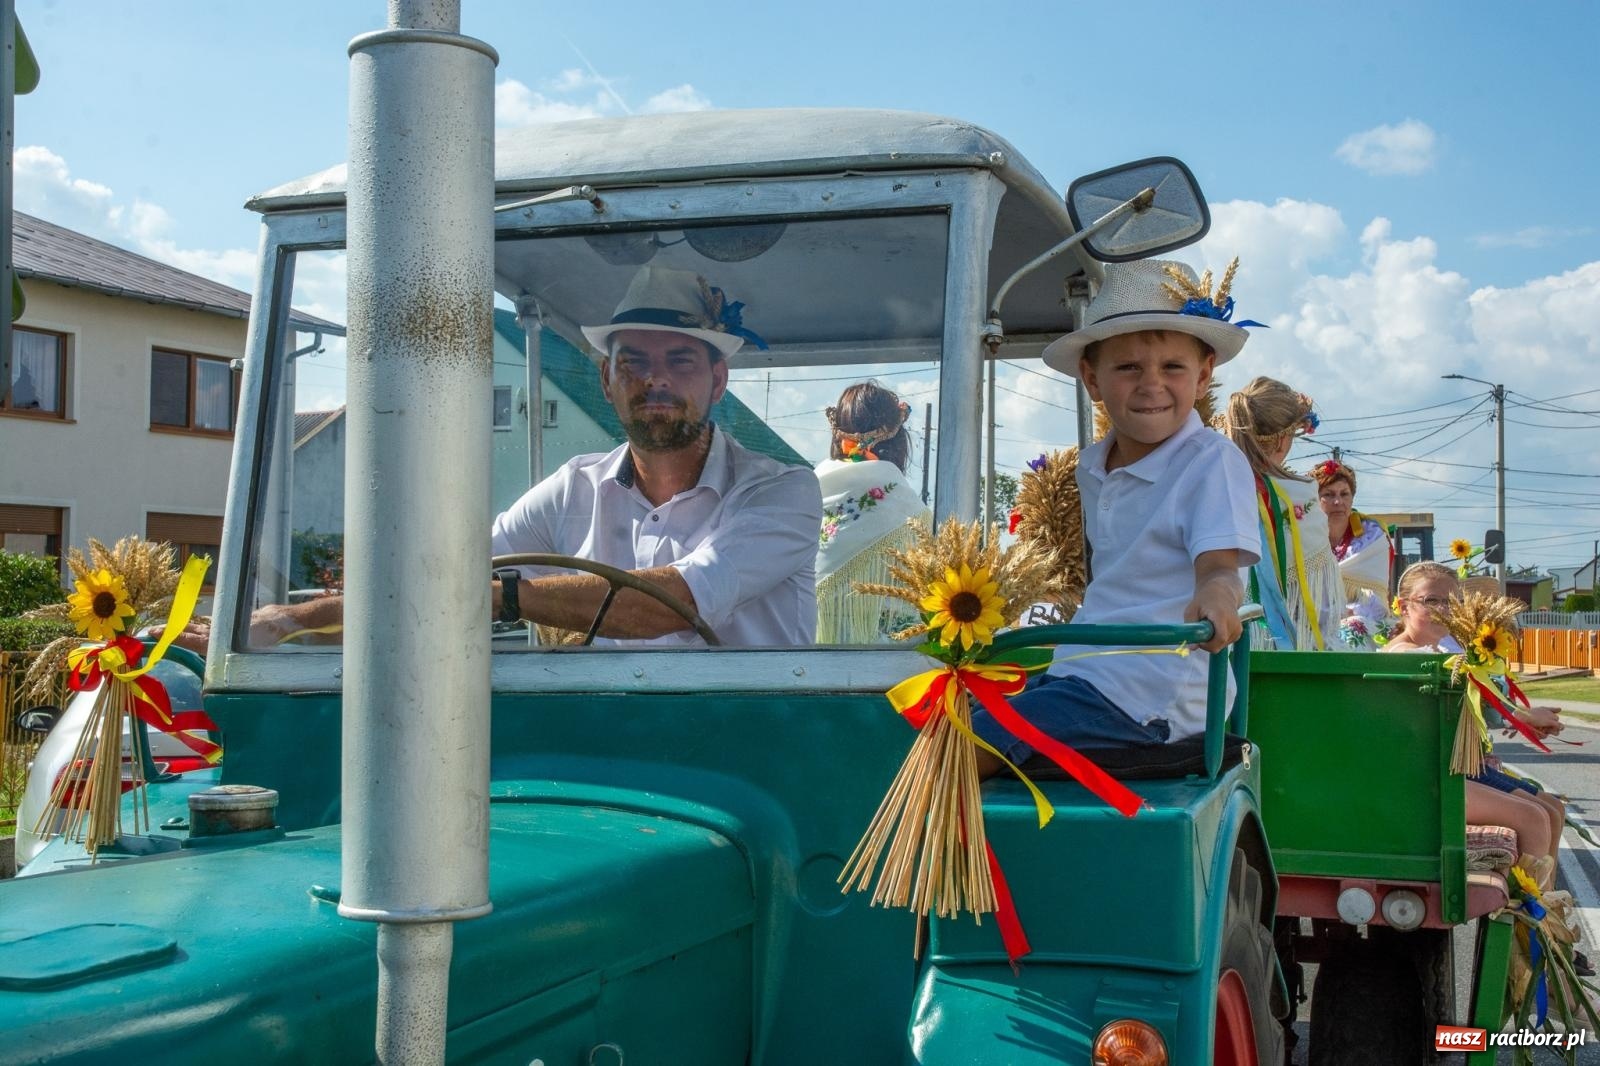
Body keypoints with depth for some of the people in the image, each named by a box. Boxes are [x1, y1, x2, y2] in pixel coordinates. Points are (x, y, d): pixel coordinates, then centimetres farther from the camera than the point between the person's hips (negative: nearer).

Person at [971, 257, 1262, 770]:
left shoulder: (1214, 463, -10)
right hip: (1080, 673, 8)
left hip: (1148, 698, -8)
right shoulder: (1091, 468, 13)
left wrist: (1217, 595, -44)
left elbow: (1219, 567, -23)